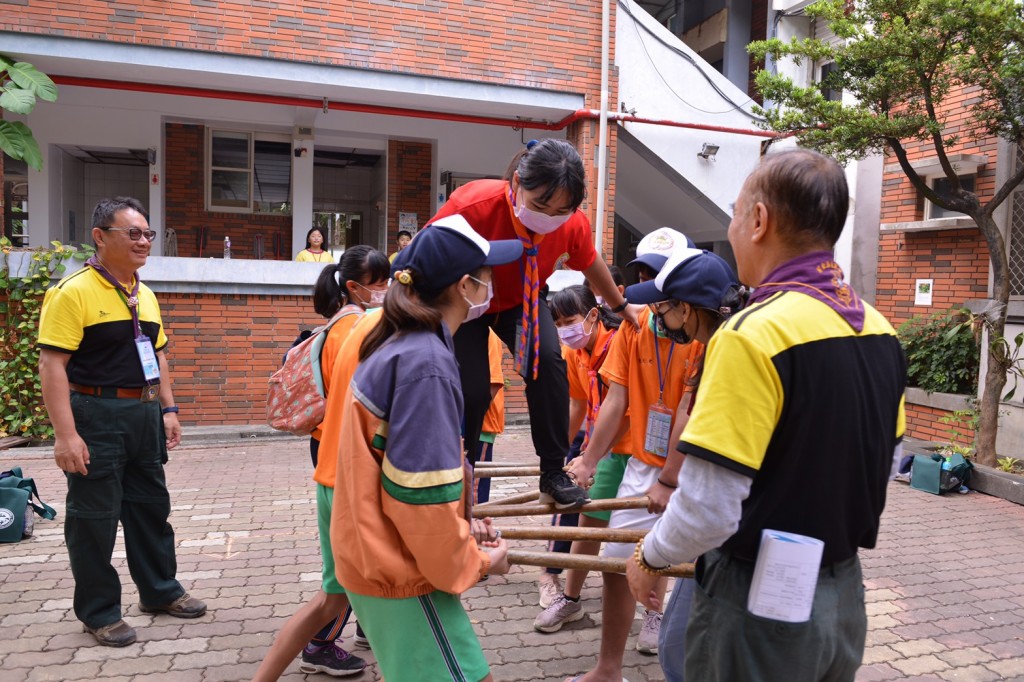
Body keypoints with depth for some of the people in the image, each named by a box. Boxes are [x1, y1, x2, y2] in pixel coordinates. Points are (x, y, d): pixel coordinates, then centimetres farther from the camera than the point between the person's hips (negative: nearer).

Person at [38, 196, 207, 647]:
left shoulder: (145, 295, 11)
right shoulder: (73, 292, -13)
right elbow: (52, 364, -17)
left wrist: (168, 409, 11)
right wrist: (65, 434, -22)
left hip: (144, 414, 8)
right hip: (96, 417, -7)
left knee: (151, 505, 16)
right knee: (94, 516, 5)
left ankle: (159, 590, 32)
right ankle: (98, 611, 21)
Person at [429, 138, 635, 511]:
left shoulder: (574, 224, -25)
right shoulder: (472, 205, -38)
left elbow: (591, 264, -1)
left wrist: (621, 306, 15)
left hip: (522, 301, 3)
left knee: (548, 360, -22)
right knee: (470, 387, -13)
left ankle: (553, 473, -8)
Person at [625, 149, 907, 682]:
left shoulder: (754, 333, -25)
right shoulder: (879, 330, -1)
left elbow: (708, 512, -26)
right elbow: (885, 464, 12)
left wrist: (649, 557, -7)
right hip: (844, 595, 7)